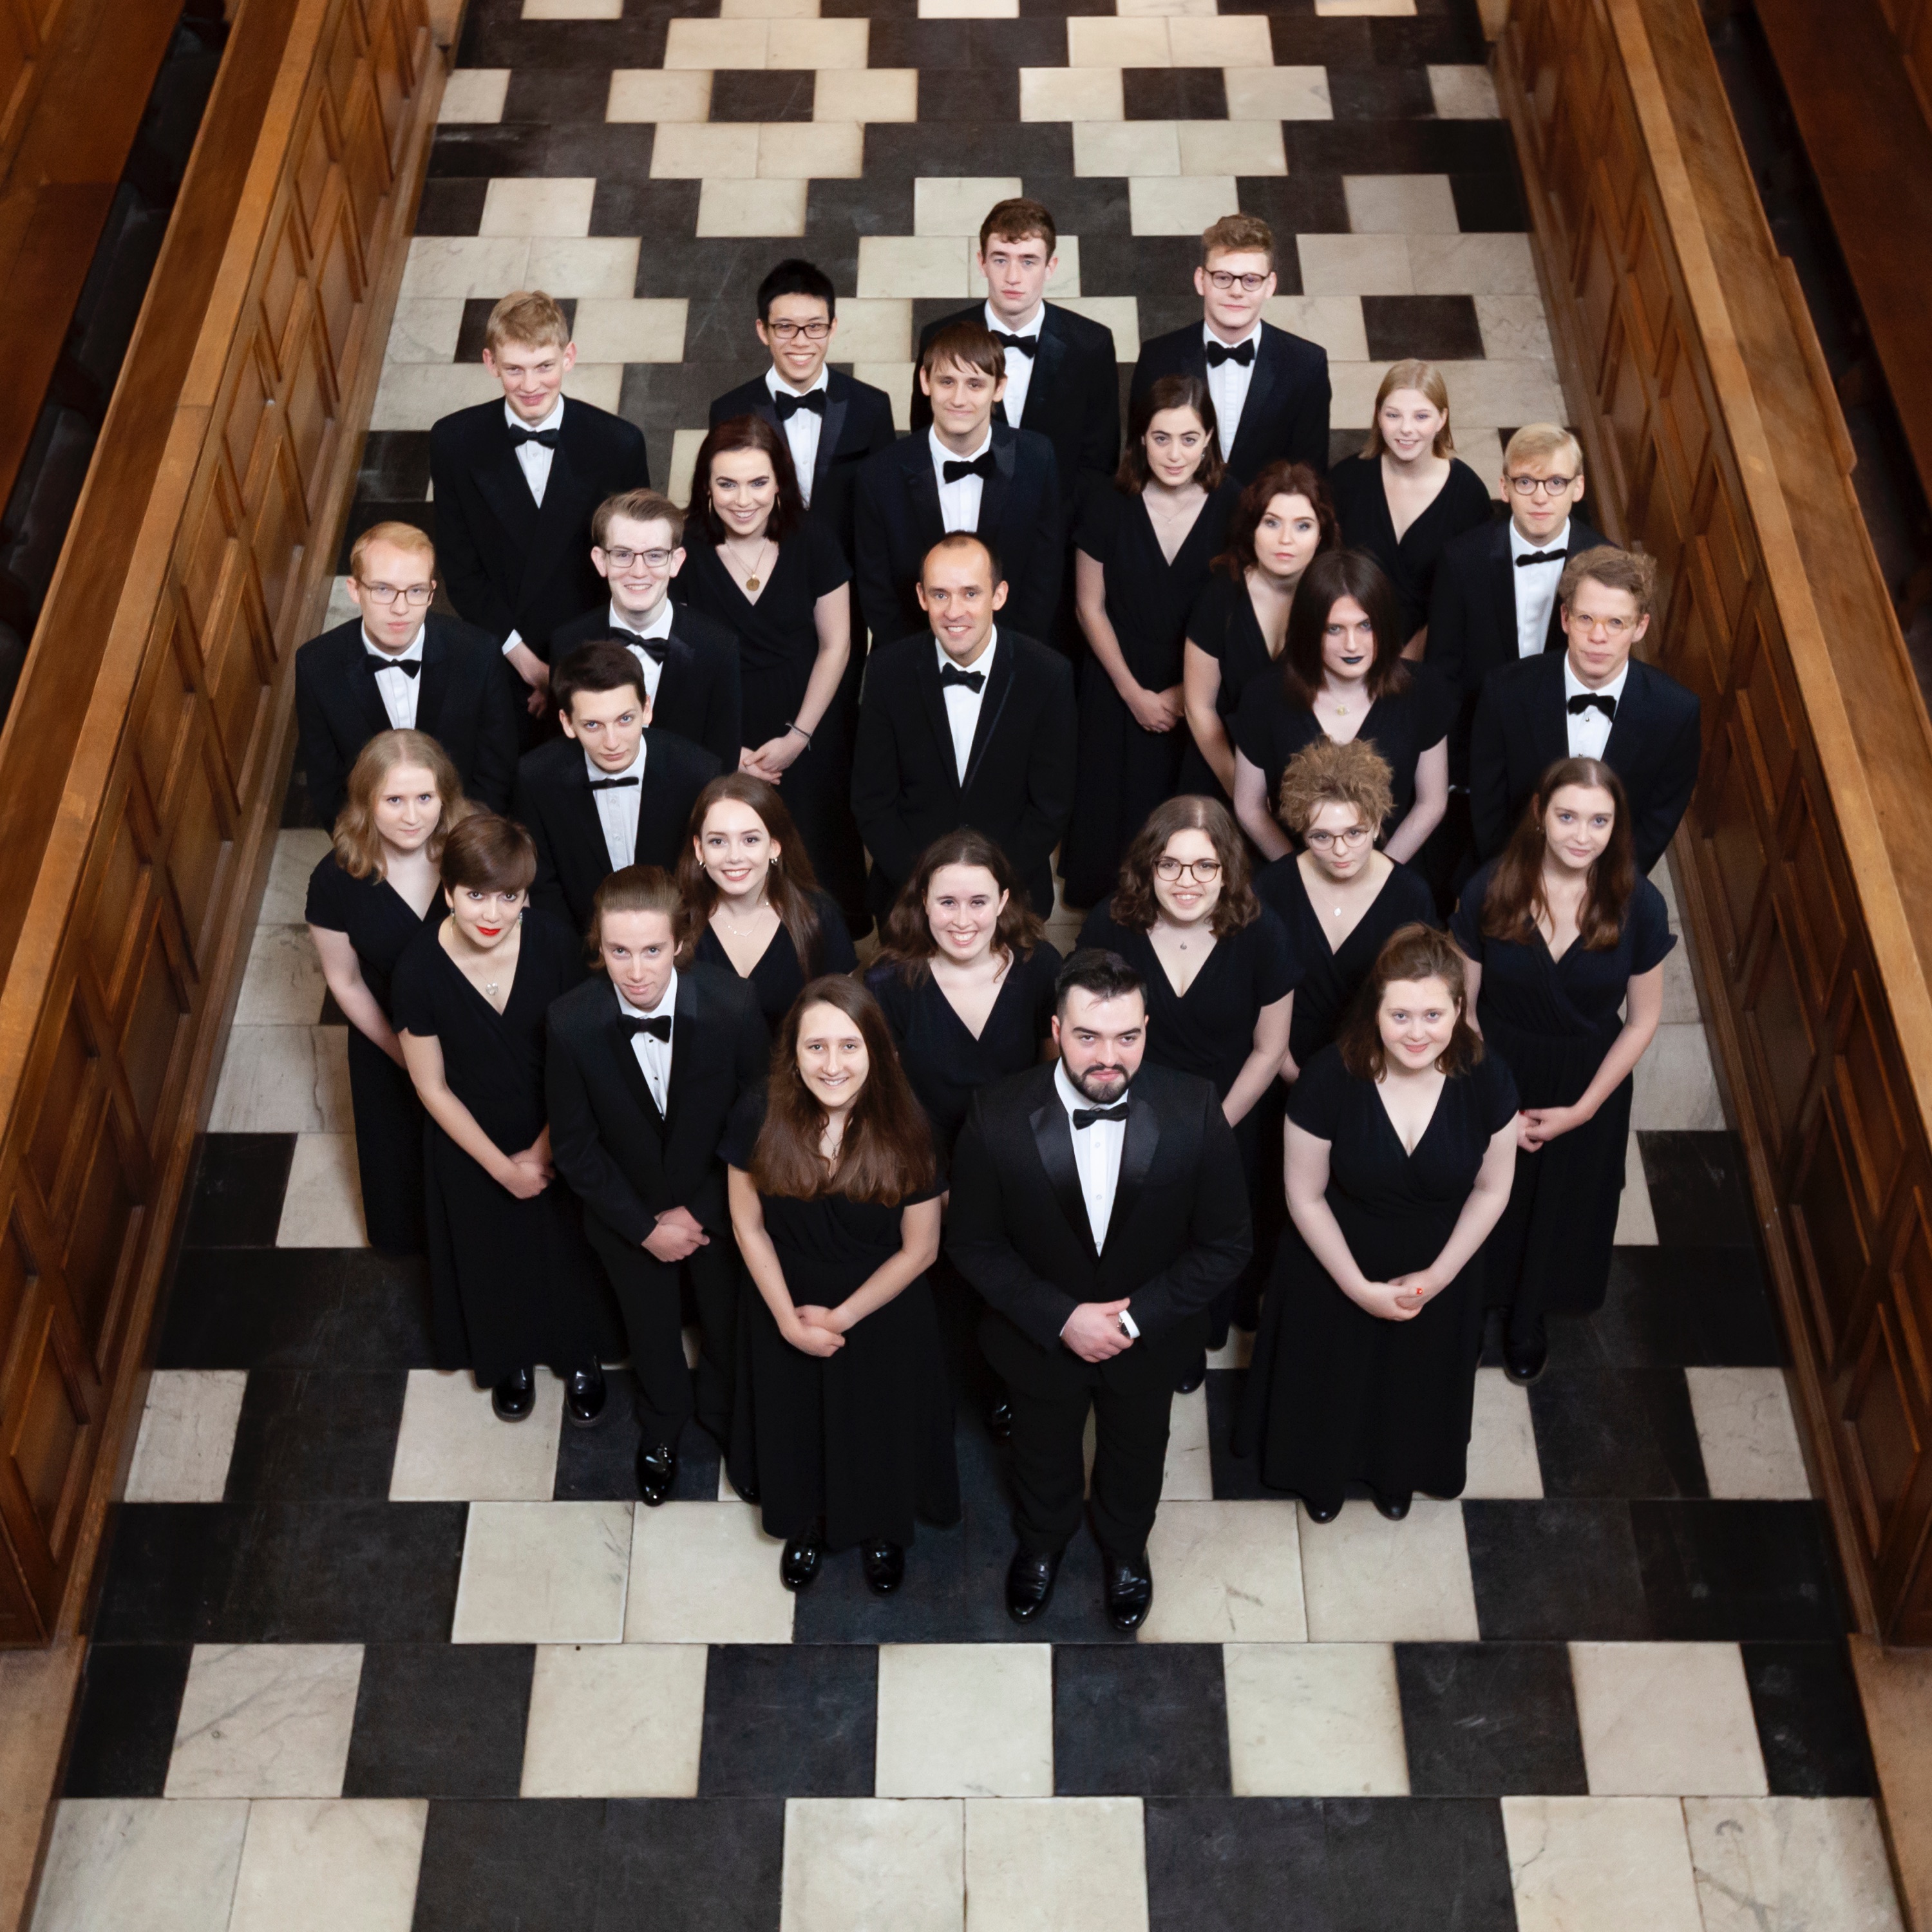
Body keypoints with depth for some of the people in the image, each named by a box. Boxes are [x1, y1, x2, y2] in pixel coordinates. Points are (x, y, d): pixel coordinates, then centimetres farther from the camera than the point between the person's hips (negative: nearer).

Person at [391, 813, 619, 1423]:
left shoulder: (557, 945, -26)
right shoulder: (421, 968, -26)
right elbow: (433, 1088, -14)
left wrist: (544, 1151, -12)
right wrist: (502, 1166, -11)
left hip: (560, 1139, 0)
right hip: (473, 1146, 0)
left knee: (571, 1249, 22)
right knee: (494, 1256, 23)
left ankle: (581, 1357, 53)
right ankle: (512, 1358, 55)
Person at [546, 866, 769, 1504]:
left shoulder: (732, 1006, -31)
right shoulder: (571, 1023, -29)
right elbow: (574, 1146, -16)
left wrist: (698, 1211, -14)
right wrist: (646, 1226, -14)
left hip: (716, 1204, 0)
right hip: (628, 1210, 0)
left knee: (728, 1319, 24)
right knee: (650, 1329, 26)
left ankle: (726, 1416, 56)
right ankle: (662, 1428, 57)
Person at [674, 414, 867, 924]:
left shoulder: (812, 539, -10)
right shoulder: (684, 549, -13)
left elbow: (835, 644, -4)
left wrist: (798, 737, -8)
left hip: (807, 726, 1)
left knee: (814, 851, 9)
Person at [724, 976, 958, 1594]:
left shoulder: (904, 1132, -24)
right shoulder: (759, 1118, -21)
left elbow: (919, 1249, -14)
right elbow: (748, 1225, -10)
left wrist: (841, 1317, -13)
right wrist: (789, 1319, -13)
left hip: (883, 1315, -1)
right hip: (786, 1314, 1)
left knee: (880, 1430, 21)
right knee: (797, 1426, 24)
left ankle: (882, 1532, 52)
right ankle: (810, 1525, 55)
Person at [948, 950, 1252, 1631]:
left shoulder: (1193, 1110, -28)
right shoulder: (998, 1114, -28)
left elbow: (1226, 1244, -17)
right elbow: (972, 1242, -16)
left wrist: (1136, 1318, -24)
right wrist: (1062, 1318, -25)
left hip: (1149, 1338, 1)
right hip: (1041, 1338, 0)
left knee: (1136, 1459, 30)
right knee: (1042, 1458, 29)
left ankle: (1125, 1548, 63)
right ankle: (1041, 1541, 63)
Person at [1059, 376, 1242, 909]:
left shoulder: (1233, 508, -12)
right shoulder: (1108, 504, -12)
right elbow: (1091, 608, -4)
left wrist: (1187, 693, -9)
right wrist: (1134, 692, -6)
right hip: (1119, 692, 0)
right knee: (1117, 814, 5)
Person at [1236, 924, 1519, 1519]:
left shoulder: (1486, 1080, -24)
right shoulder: (1330, 1079, -30)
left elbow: (1491, 1190, -8)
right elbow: (1306, 1197, -18)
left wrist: (1437, 1277, -10)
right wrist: (1360, 1288, -15)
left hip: (1438, 1273, 2)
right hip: (1336, 1270, -2)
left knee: (1417, 1381, 28)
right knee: (1330, 1376, 24)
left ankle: (1396, 1473, 61)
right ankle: (1322, 1473, 57)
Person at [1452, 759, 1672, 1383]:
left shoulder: (1638, 904, -20)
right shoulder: (1490, 889, -21)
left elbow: (1642, 1020, -8)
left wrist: (1582, 1110, -10)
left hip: (1588, 1082, 1)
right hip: (1497, 1072, -1)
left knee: (1561, 1206, 22)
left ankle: (1529, 1321, 51)